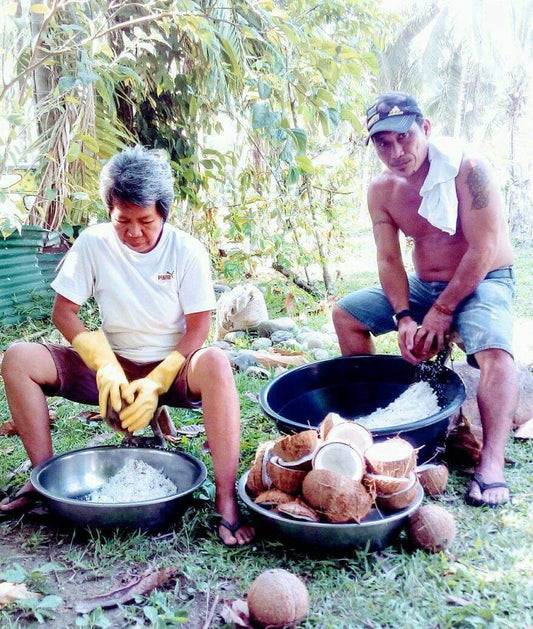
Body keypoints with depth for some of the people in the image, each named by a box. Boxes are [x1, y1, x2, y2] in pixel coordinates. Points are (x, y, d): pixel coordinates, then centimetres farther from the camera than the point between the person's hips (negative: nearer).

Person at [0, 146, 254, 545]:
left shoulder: (187, 251, -10)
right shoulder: (94, 243, -6)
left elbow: (198, 328, -10)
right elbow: (64, 312, -5)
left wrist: (155, 384, -22)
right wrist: (105, 366, -20)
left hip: (172, 368, -2)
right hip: (114, 368, 3)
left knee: (215, 363, -37)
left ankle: (226, 498, -34)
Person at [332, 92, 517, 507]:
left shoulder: (468, 170, -21)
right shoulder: (382, 191, -5)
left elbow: (484, 251, -23)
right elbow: (389, 260, -5)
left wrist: (442, 311, -21)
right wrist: (403, 317, -19)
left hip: (483, 282, -6)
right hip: (423, 285, 6)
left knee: (494, 349, -35)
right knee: (346, 313, -2)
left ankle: (492, 463, -30)